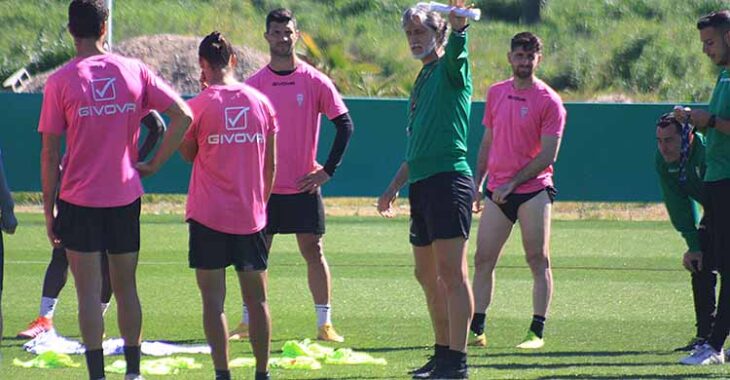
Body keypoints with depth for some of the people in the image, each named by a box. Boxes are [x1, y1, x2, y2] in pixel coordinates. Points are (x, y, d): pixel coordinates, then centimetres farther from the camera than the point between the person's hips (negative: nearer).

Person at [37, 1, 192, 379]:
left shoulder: (60, 82, -7)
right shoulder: (134, 71, 0)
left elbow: (49, 154, -6)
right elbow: (183, 115, -2)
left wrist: (48, 210, 1)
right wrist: (155, 163, 4)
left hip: (78, 202, -3)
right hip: (126, 198, 3)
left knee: (88, 293, -1)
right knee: (126, 289, 13)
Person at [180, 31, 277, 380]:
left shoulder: (200, 105, -7)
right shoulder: (261, 102, 3)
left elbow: (187, 154, 9)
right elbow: (270, 164, 8)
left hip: (208, 217, -3)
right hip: (250, 216, 3)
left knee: (213, 300, 0)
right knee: (256, 299, 10)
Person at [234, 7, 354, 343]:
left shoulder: (315, 81, -2)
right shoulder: (254, 84, 3)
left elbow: (345, 124, 1)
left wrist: (328, 170, -4)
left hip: (304, 186, -1)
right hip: (264, 186, 2)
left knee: (313, 251, 0)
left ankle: (324, 324, 3)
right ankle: (248, 323, 11)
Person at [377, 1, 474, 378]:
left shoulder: (450, 70, -2)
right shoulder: (421, 82, 23)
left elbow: (456, 42, -26)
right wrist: (394, 187, 27)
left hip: (448, 179, -9)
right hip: (421, 184, 9)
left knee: (451, 273, -10)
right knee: (427, 276, 13)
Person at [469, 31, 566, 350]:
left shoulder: (549, 101, -7)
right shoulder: (496, 93, 11)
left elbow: (547, 155, -11)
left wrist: (513, 183, -15)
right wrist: (478, 182, 13)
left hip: (533, 190, -5)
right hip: (497, 192, 5)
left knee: (538, 261, -3)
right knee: (483, 259, 2)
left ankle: (537, 332, 0)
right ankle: (476, 330, 6)